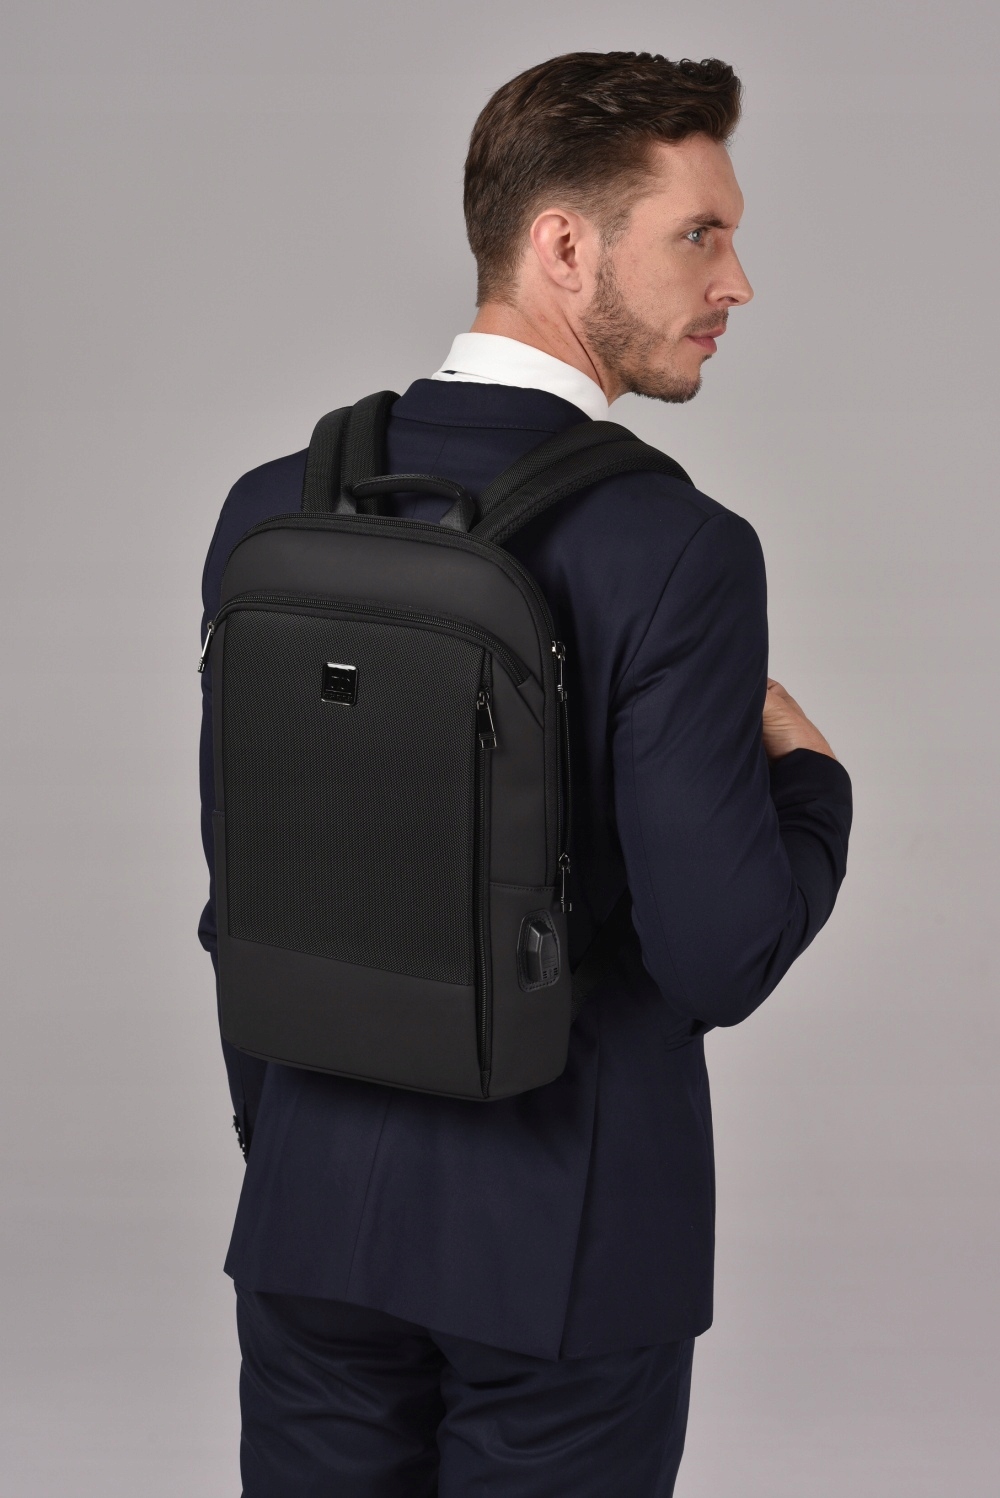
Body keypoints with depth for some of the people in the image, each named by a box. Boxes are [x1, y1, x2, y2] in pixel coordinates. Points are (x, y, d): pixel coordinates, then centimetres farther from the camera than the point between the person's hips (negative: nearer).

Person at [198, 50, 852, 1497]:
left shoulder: (272, 509, -3)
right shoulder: (676, 553, -19)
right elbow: (718, 954, -20)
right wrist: (807, 776, 0)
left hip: (316, 1212, 4)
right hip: (569, 1237, -4)